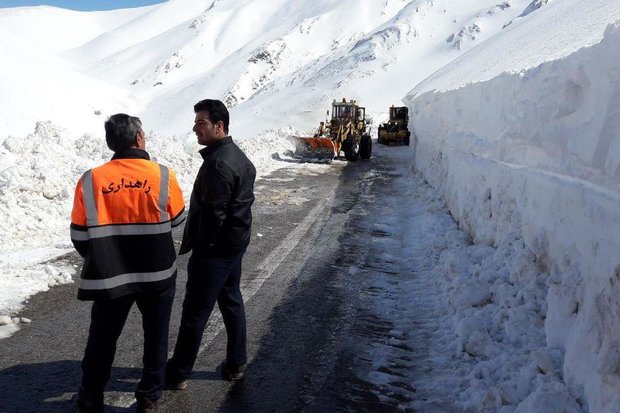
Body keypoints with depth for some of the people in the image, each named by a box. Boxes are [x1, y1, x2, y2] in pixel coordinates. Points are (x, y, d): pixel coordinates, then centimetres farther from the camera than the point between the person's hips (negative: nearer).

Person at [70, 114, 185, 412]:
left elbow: (79, 237, -2)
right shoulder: (163, 176, -12)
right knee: (156, 335, 19)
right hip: (157, 274, -1)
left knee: (102, 338, 19)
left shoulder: (90, 181, -9)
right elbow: (177, 219, 3)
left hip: (109, 277, 1)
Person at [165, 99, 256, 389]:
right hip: (236, 244, 10)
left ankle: (177, 374, 16)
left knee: (195, 311, 2)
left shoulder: (218, 163, -22)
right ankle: (235, 364, 30)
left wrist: (193, 246, -13)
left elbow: (212, 213, -24)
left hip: (214, 249, -10)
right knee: (232, 301, 18)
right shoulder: (239, 156, 9)